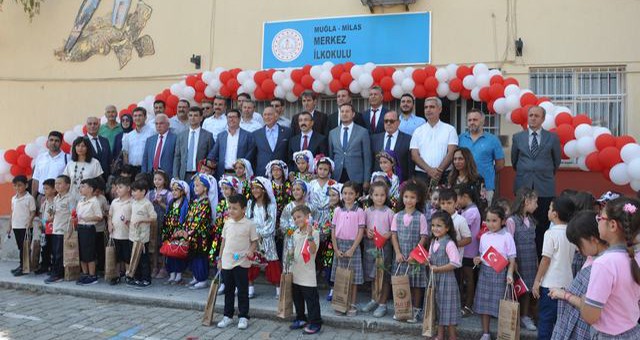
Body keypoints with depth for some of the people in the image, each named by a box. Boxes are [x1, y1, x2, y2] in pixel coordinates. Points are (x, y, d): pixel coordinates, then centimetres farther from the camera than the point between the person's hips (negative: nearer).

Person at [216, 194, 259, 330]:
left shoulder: (249, 224, -8)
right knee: (228, 290, 14)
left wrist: (251, 251, -21)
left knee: (242, 291, 3)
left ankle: (243, 317, 15)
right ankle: (228, 316, 26)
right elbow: (224, 241, 13)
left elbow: (255, 241, -2)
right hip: (227, 262, 5)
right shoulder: (227, 223, 6)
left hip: (241, 263, -4)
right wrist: (220, 259, 14)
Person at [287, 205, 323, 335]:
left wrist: (309, 235, -39)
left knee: (311, 299, 2)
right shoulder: (295, 233, 8)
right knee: (297, 297, 19)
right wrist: (291, 252, 2)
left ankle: (315, 323, 14)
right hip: (296, 272, 8)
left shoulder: (314, 233, -15)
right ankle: (301, 319, 35)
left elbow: (313, 250, -28)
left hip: (308, 273, -7)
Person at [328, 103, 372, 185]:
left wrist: (366, 180, -4)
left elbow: (367, 157, 0)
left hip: (356, 176, -2)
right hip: (337, 176, 3)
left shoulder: (362, 132, 1)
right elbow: (330, 156, 13)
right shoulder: (332, 133, 11)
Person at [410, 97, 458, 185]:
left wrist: (439, 171, -14)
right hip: (421, 175, 1)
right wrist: (429, 170, -12)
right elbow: (414, 155, 2)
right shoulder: (418, 131, 11)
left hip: (443, 175, -1)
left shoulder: (450, 130, 6)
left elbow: (451, 153, -2)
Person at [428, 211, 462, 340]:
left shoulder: (449, 243, -18)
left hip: (447, 279, -7)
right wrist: (427, 261, -7)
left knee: (448, 307, 3)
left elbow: (455, 263, -23)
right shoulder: (433, 241, 5)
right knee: (438, 306, 15)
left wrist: (437, 269, -20)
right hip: (435, 279, 7)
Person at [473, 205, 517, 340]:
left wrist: (509, 274, -17)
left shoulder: (507, 237, -6)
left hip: (500, 273, -4)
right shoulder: (484, 236, 6)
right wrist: (478, 259, -4)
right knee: (484, 302, 8)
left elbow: (512, 259, -5)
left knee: (499, 303, -1)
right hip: (485, 271, 4)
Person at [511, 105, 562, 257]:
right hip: (523, 187, 1)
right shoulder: (517, 137, 8)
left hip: (545, 189, -1)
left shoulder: (552, 138, 4)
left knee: (543, 226, -1)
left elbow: (557, 161, 15)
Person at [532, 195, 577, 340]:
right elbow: (569, 256, 12)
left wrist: (537, 281, -8)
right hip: (567, 282, 6)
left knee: (545, 319, 3)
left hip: (550, 284, -6)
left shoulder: (551, 233, -15)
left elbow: (546, 259, -15)